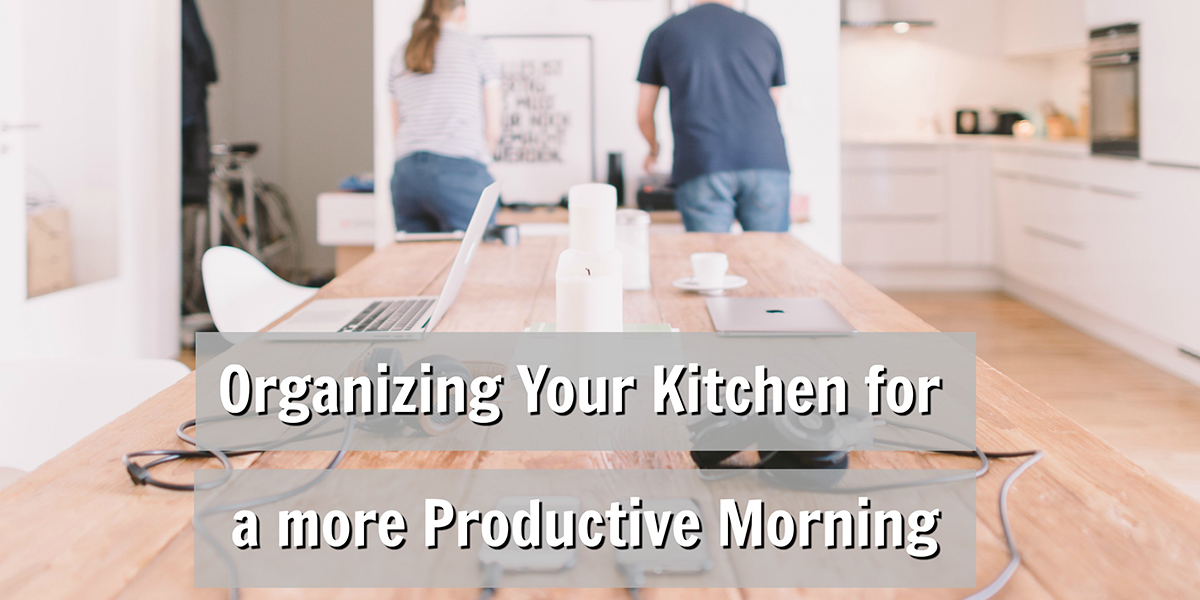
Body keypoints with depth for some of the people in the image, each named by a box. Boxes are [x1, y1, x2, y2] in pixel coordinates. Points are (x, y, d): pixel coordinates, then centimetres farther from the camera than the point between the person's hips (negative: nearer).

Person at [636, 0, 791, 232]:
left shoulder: (663, 34, 18)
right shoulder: (763, 32, 21)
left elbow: (644, 116, 23)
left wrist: (654, 150, 44)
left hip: (700, 170, -1)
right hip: (768, 166, 1)